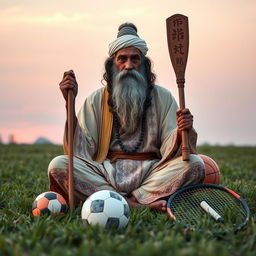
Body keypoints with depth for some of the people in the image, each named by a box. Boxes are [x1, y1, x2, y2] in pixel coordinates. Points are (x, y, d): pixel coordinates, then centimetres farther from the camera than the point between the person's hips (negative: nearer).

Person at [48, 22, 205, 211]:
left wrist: (181, 133, -23)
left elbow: (170, 151, 1)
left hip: (151, 173, 0)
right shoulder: (96, 100, 11)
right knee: (58, 165, -26)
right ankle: (147, 203, -31)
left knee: (195, 164, -24)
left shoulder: (162, 97, 10)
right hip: (106, 173, 1)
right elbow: (81, 151, -1)